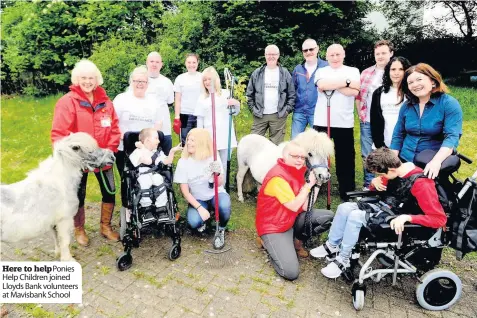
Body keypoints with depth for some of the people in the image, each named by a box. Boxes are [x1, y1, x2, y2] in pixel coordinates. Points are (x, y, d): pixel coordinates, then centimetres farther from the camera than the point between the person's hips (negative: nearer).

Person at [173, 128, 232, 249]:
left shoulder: (213, 158, -12)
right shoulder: (183, 162, -13)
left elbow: (219, 184, -9)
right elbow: (185, 191, -11)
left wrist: (217, 174, -31)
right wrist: (199, 208, -21)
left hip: (216, 194, 0)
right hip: (197, 199, 0)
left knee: (224, 207, -34)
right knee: (194, 222, -29)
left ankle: (221, 230, -1)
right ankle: (203, 221, 10)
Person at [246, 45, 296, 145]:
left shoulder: (285, 73, 6)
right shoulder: (257, 73, 7)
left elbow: (292, 94, 5)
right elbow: (249, 94, 9)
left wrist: (287, 110, -4)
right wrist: (253, 109, 0)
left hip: (278, 116, -1)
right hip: (259, 115, 1)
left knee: (276, 145, 5)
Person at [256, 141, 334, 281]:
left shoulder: (298, 171, 2)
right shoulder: (278, 177, -25)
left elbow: (305, 207, 0)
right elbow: (294, 206, -25)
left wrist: (315, 185, -12)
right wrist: (309, 185, -17)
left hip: (293, 219, 8)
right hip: (273, 226, -8)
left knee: (328, 217, -2)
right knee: (291, 273, -18)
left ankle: (298, 240, 12)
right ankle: (270, 242, 9)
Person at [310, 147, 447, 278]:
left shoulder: (421, 184, -25)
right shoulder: (397, 169, -3)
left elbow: (440, 219, -25)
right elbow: (375, 189, 16)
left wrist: (406, 217, -35)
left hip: (399, 226, -8)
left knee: (355, 216, -25)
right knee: (344, 208, -7)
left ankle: (343, 260, -9)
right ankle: (332, 247, 4)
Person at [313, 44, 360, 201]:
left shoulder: (353, 71, 10)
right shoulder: (321, 71, 10)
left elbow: (354, 91, -8)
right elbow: (322, 85, -14)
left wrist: (332, 84, -9)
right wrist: (346, 82, -10)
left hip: (344, 123, 0)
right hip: (322, 122, 0)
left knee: (345, 159, 6)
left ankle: (347, 192, 20)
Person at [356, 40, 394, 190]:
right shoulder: (366, 72, 10)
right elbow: (358, 95, 13)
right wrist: (361, 114, 7)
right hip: (366, 122, 3)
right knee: (367, 154, 10)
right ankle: (368, 185, 23)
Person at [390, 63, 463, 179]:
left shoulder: (450, 104, -9)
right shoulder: (406, 106, 3)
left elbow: (452, 136, -19)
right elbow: (398, 135, 6)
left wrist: (436, 161, -35)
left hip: (433, 165, -4)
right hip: (405, 161, 4)